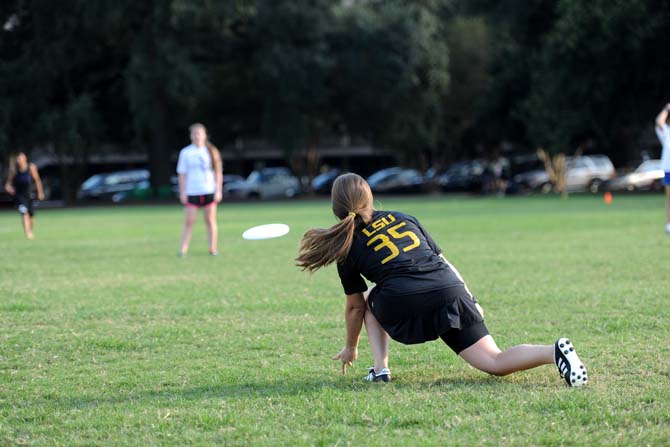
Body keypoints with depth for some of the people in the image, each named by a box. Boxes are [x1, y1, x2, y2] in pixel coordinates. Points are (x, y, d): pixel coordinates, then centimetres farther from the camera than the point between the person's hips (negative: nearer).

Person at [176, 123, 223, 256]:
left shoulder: (211, 151, 4)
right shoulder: (185, 152, 4)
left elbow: (218, 172, 6)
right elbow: (182, 174, 5)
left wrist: (218, 191, -1)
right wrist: (182, 193, -1)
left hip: (209, 192, 0)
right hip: (191, 193, 0)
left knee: (210, 221, 3)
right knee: (189, 222, -4)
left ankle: (213, 248, 8)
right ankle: (183, 249, -6)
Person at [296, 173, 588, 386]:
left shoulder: (348, 249, 16)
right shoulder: (402, 218, 27)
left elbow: (354, 307, 23)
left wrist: (351, 348, 38)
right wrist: (470, 302, 31)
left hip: (403, 306, -3)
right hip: (451, 291, 3)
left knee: (369, 300, 33)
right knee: (495, 362, 1)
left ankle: (380, 369, 15)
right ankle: (554, 352, -26)